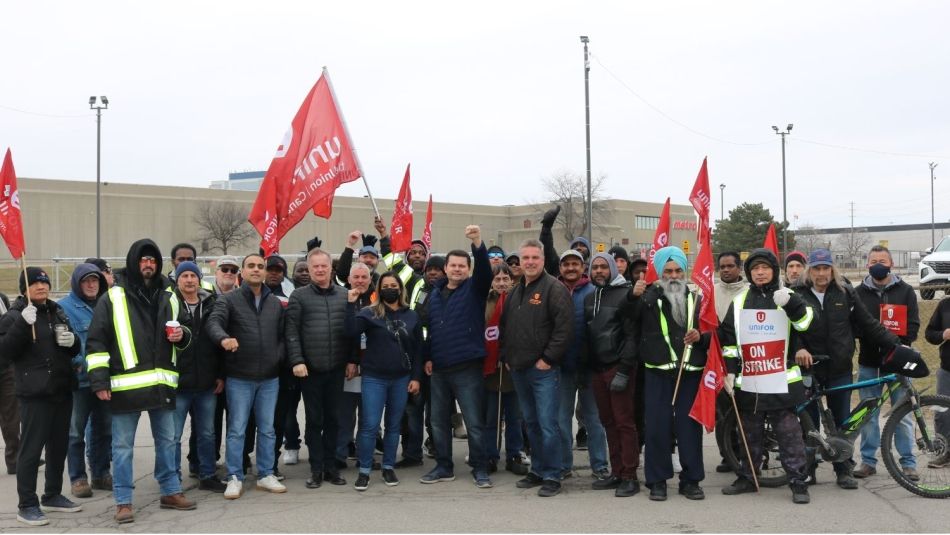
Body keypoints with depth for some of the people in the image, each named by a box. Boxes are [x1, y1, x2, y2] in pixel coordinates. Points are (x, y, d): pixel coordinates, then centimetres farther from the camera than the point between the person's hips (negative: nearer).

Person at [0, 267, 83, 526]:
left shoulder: (57, 311, 15)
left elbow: (73, 350, 22)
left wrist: (72, 341, -1)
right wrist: (23, 324, -28)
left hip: (62, 390, 7)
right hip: (35, 393, -7)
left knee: (59, 446, 14)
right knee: (31, 448, -5)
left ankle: (52, 495, 28)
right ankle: (27, 505, 2)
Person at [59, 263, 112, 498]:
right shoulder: (64, 307, -6)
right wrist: (77, 362, -22)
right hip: (78, 379, -5)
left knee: (104, 429, 13)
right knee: (76, 432, 2)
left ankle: (102, 474, 24)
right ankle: (78, 478, 11)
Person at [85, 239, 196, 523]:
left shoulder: (169, 297, 9)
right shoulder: (112, 298, -4)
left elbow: (185, 328, 22)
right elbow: (96, 341, -5)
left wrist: (182, 335, -3)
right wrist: (99, 380, -12)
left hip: (162, 383, 4)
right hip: (126, 385, -4)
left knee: (167, 441, 14)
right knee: (123, 446, 4)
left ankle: (171, 492, 26)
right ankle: (123, 501, 13)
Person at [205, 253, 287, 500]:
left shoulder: (275, 303, 10)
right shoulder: (228, 300, -2)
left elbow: (283, 334, 14)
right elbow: (213, 323, -19)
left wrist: (279, 357, -2)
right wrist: (224, 338, -40)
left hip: (269, 377, 4)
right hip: (239, 377, -4)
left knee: (267, 429, 10)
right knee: (237, 430, 2)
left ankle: (266, 475, 21)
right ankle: (235, 478, 12)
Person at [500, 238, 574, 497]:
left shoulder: (554, 288, -10)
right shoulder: (515, 291, 15)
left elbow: (564, 327, -17)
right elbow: (505, 327, 23)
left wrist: (548, 359, -17)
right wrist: (507, 357, 13)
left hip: (543, 369, -8)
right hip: (519, 369, 8)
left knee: (547, 424, -6)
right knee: (531, 423, 15)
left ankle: (552, 476, 3)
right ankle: (538, 470, 25)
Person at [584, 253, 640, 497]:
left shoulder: (625, 294, -6)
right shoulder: (589, 298, 16)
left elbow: (631, 335, -12)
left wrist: (623, 371, -17)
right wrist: (585, 365, 11)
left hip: (618, 367, -7)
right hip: (597, 368, 7)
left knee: (624, 422, -4)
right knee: (608, 422, 10)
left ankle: (629, 477, 1)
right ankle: (616, 472, 17)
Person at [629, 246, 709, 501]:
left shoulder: (696, 298, 10)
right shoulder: (649, 297, 3)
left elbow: (712, 332, 15)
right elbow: (624, 320, -9)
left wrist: (701, 337, -6)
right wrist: (633, 296, -24)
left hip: (691, 373, 2)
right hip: (658, 373, -1)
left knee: (690, 426, 5)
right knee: (657, 427, 1)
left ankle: (691, 480, 16)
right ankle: (657, 480, 11)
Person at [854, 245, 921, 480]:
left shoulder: (905, 291, 6)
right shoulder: (859, 292, 9)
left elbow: (913, 324, 2)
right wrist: (866, 339, -12)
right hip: (868, 362, 1)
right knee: (868, 414, 5)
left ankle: (908, 462, 9)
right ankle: (868, 460, 13)